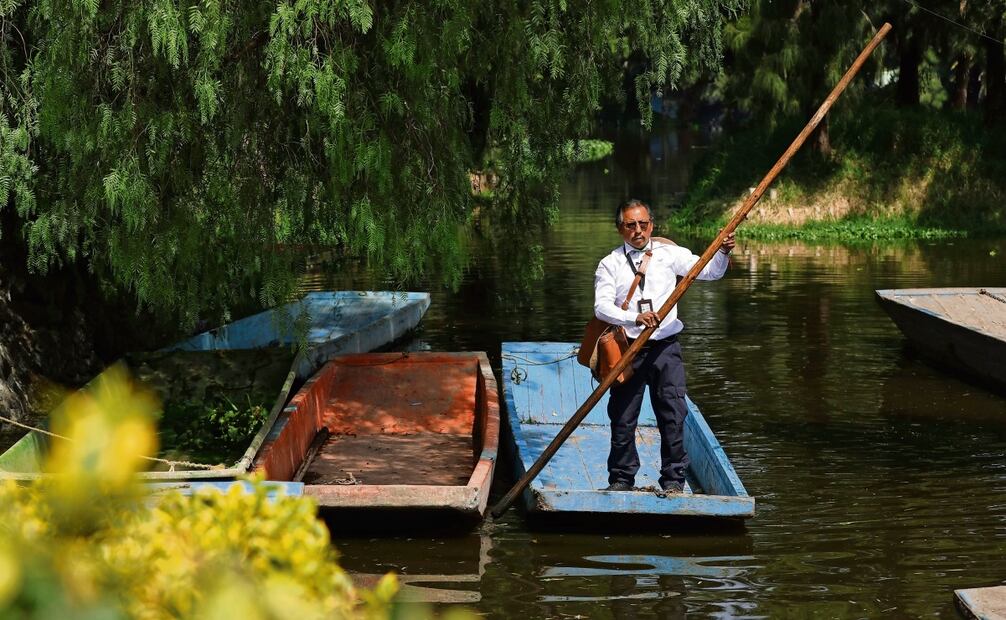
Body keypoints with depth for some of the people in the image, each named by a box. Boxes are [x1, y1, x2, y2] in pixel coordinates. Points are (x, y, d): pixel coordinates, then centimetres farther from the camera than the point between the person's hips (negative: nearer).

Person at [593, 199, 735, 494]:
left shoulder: (669, 253, 6)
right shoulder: (610, 264, 2)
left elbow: (710, 272, 6)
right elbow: (601, 306, -10)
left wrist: (723, 252, -15)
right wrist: (635, 318, -26)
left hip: (665, 348, 1)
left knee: (673, 415, -4)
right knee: (623, 418, 4)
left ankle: (673, 480, 5)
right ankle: (622, 479, 18)